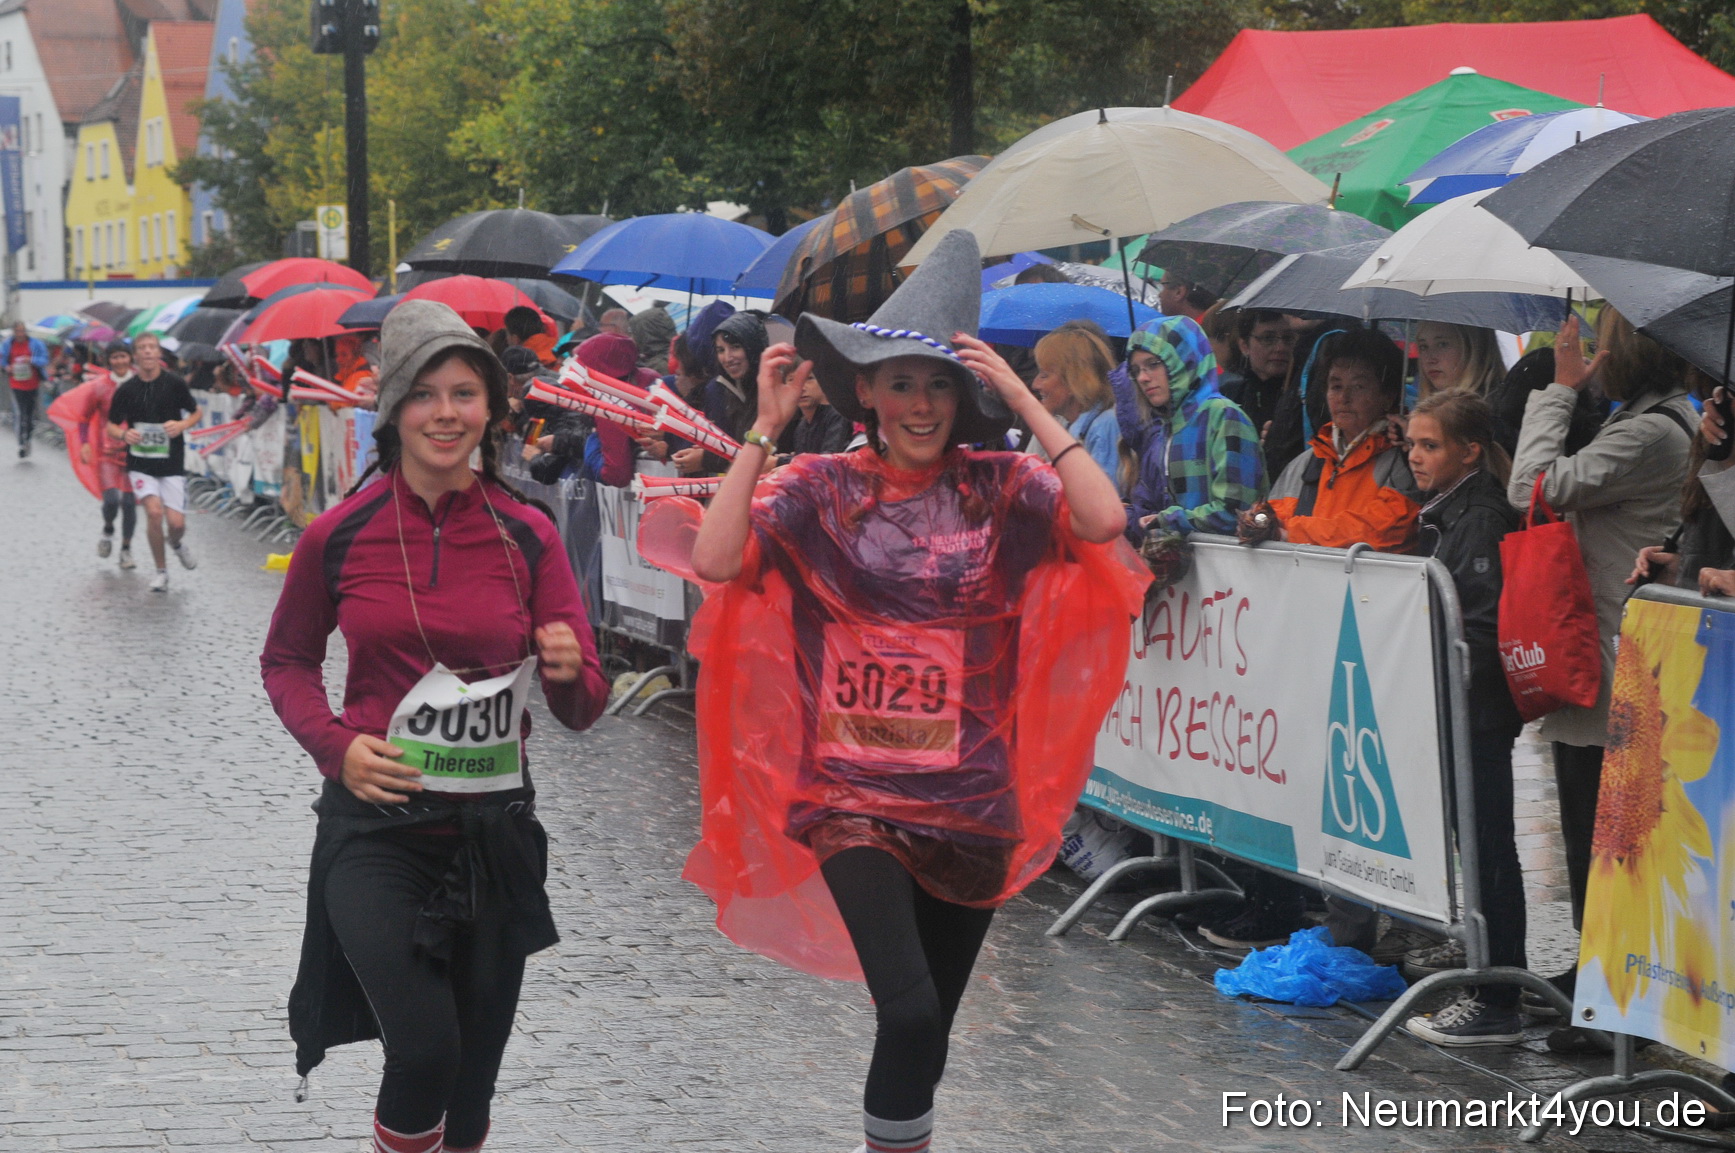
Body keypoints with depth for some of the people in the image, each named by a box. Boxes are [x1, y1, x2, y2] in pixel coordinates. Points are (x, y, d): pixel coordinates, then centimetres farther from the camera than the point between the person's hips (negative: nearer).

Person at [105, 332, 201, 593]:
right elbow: (111, 426, 7)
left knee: (176, 522, -7)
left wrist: (182, 425, -12)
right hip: (140, 462, 0)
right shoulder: (126, 390, -3)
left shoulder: (174, 384, -4)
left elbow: (196, 413, 9)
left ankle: (176, 543, 34)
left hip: (172, 463, 0)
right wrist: (124, 434, -15)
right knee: (154, 511, -20)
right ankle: (161, 570, 1)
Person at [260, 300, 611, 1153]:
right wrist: (335, 744, -8)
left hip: (493, 830, 3)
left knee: (473, 1074, 11)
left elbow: (582, 710, 1)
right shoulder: (340, 536, -5)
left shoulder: (527, 537, -1)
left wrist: (570, 671, -23)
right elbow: (286, 660, 10)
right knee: (426, 1050, -20)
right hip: (376, 828, -2)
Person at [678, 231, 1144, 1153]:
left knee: (928, 1031, 12)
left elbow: (1102, 521, -17)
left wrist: (1025, 401, -15)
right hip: (853, 795, -2)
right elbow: (716, 559, -14)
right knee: (910, 1013, -20)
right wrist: (766, 428, -13)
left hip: (969, 800, 2)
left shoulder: (1000, 489, 0)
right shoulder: (822, 489, -1)